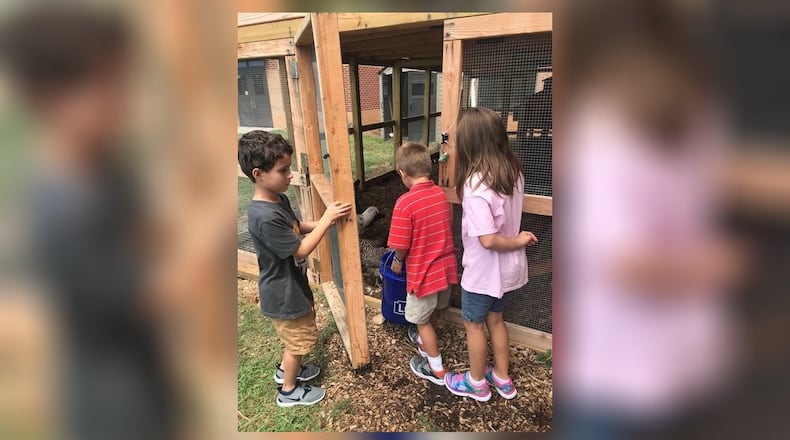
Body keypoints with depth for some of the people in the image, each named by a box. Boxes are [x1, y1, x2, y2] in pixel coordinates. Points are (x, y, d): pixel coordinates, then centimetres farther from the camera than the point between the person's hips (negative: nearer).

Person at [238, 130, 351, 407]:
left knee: (297, 335, 28)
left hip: (292, 286, 9)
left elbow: (294, 227, 14)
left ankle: (286, 370, 51)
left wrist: (321, 223, -2)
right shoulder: (265, 217, -34)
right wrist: (326, 220, -22)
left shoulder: (279, 200, -4)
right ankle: (288, 391, 35)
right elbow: (301, 250, -27)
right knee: (299, 340, 12)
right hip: (283, 294, -9)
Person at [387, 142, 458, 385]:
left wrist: (398, 261, 2)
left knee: (422, 319, 16)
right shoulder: (441, 194, -4)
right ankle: (425, 340, 56)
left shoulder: (405, 203, -24)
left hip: (424, 271, -6)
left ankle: (437, 369, 31)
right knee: (434, 310, 29)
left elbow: (401, 246, -19)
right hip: (446, 267, 7)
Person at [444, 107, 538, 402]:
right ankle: (502, 379, 42)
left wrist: (517, 241, -17)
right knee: (495, 319, 25)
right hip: (510, 268, 7)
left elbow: (487, 240, -31)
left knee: (473, 324, 16)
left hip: (485, 272, -7)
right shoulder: (514, 173, -4)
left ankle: (476, 383, 37)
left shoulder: (476, 185, -28)